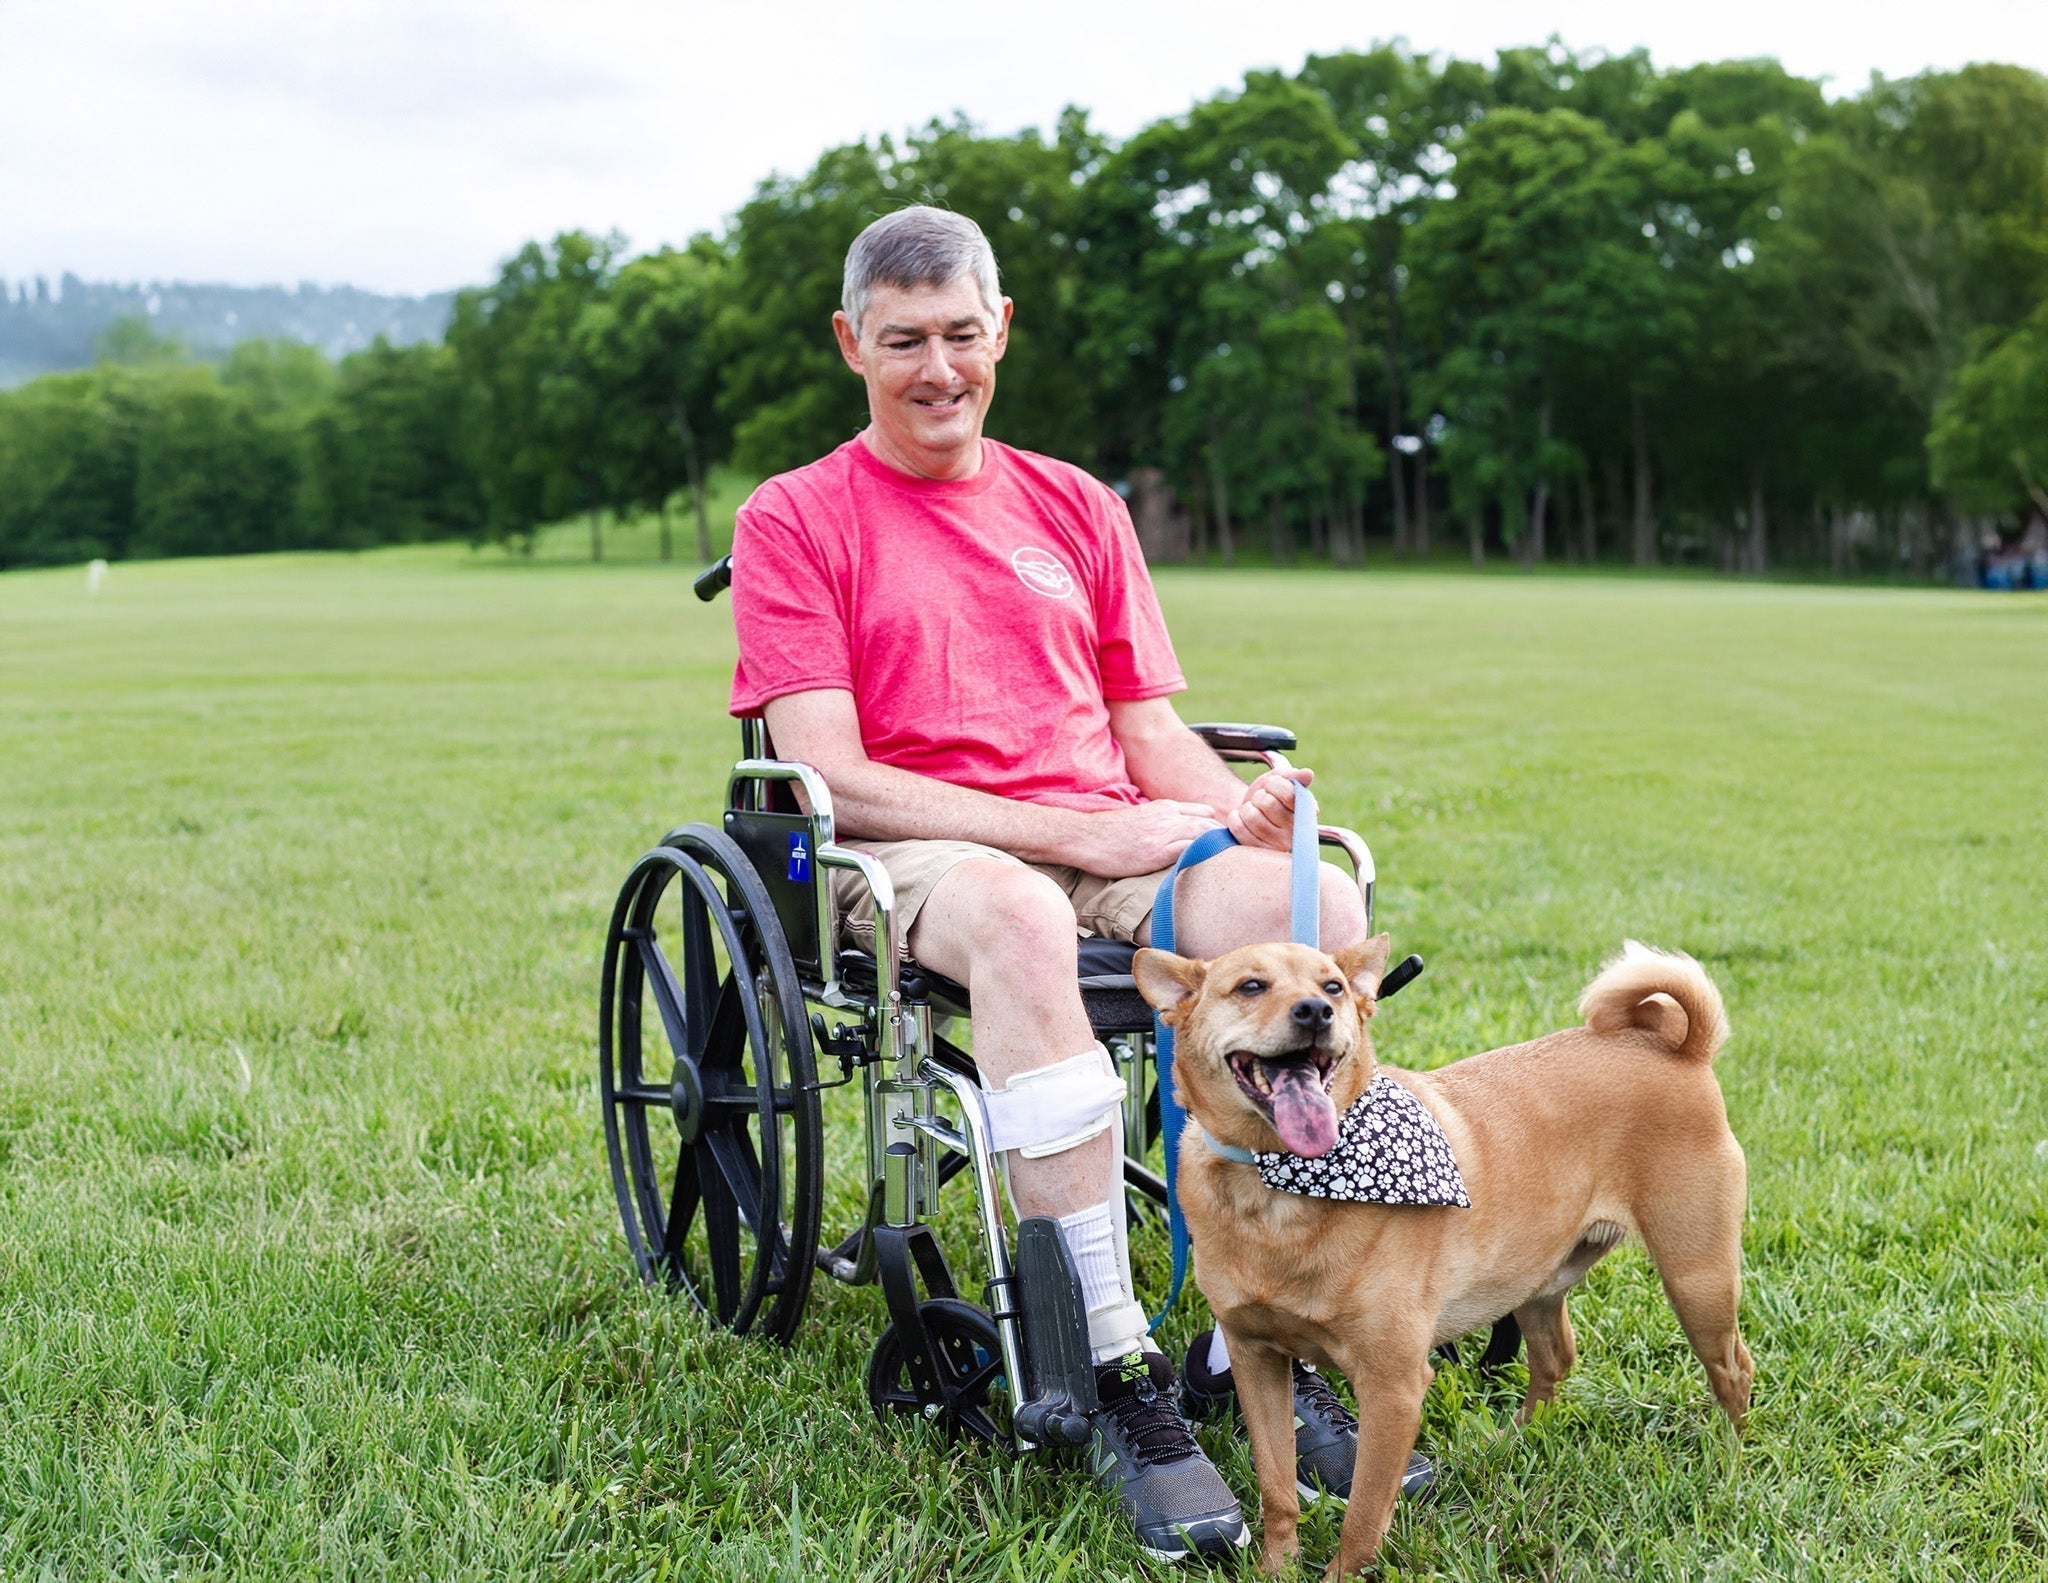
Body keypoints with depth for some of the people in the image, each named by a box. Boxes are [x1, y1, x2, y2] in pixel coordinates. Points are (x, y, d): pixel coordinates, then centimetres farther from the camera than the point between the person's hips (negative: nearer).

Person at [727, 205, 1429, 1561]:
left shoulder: (1077, 509, 20)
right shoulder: (795, 521, 6)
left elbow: (1153, 735, 16)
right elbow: (834, 779, -5)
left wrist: (1239, 804, -10)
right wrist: (1077, 835, -14)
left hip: (1112, 851, 4)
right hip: (910, 860, -4)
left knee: (1320, 896, -28)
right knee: (1020, 914, -41)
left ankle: (1252, 1347, -23)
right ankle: (1124, 1381, -37)